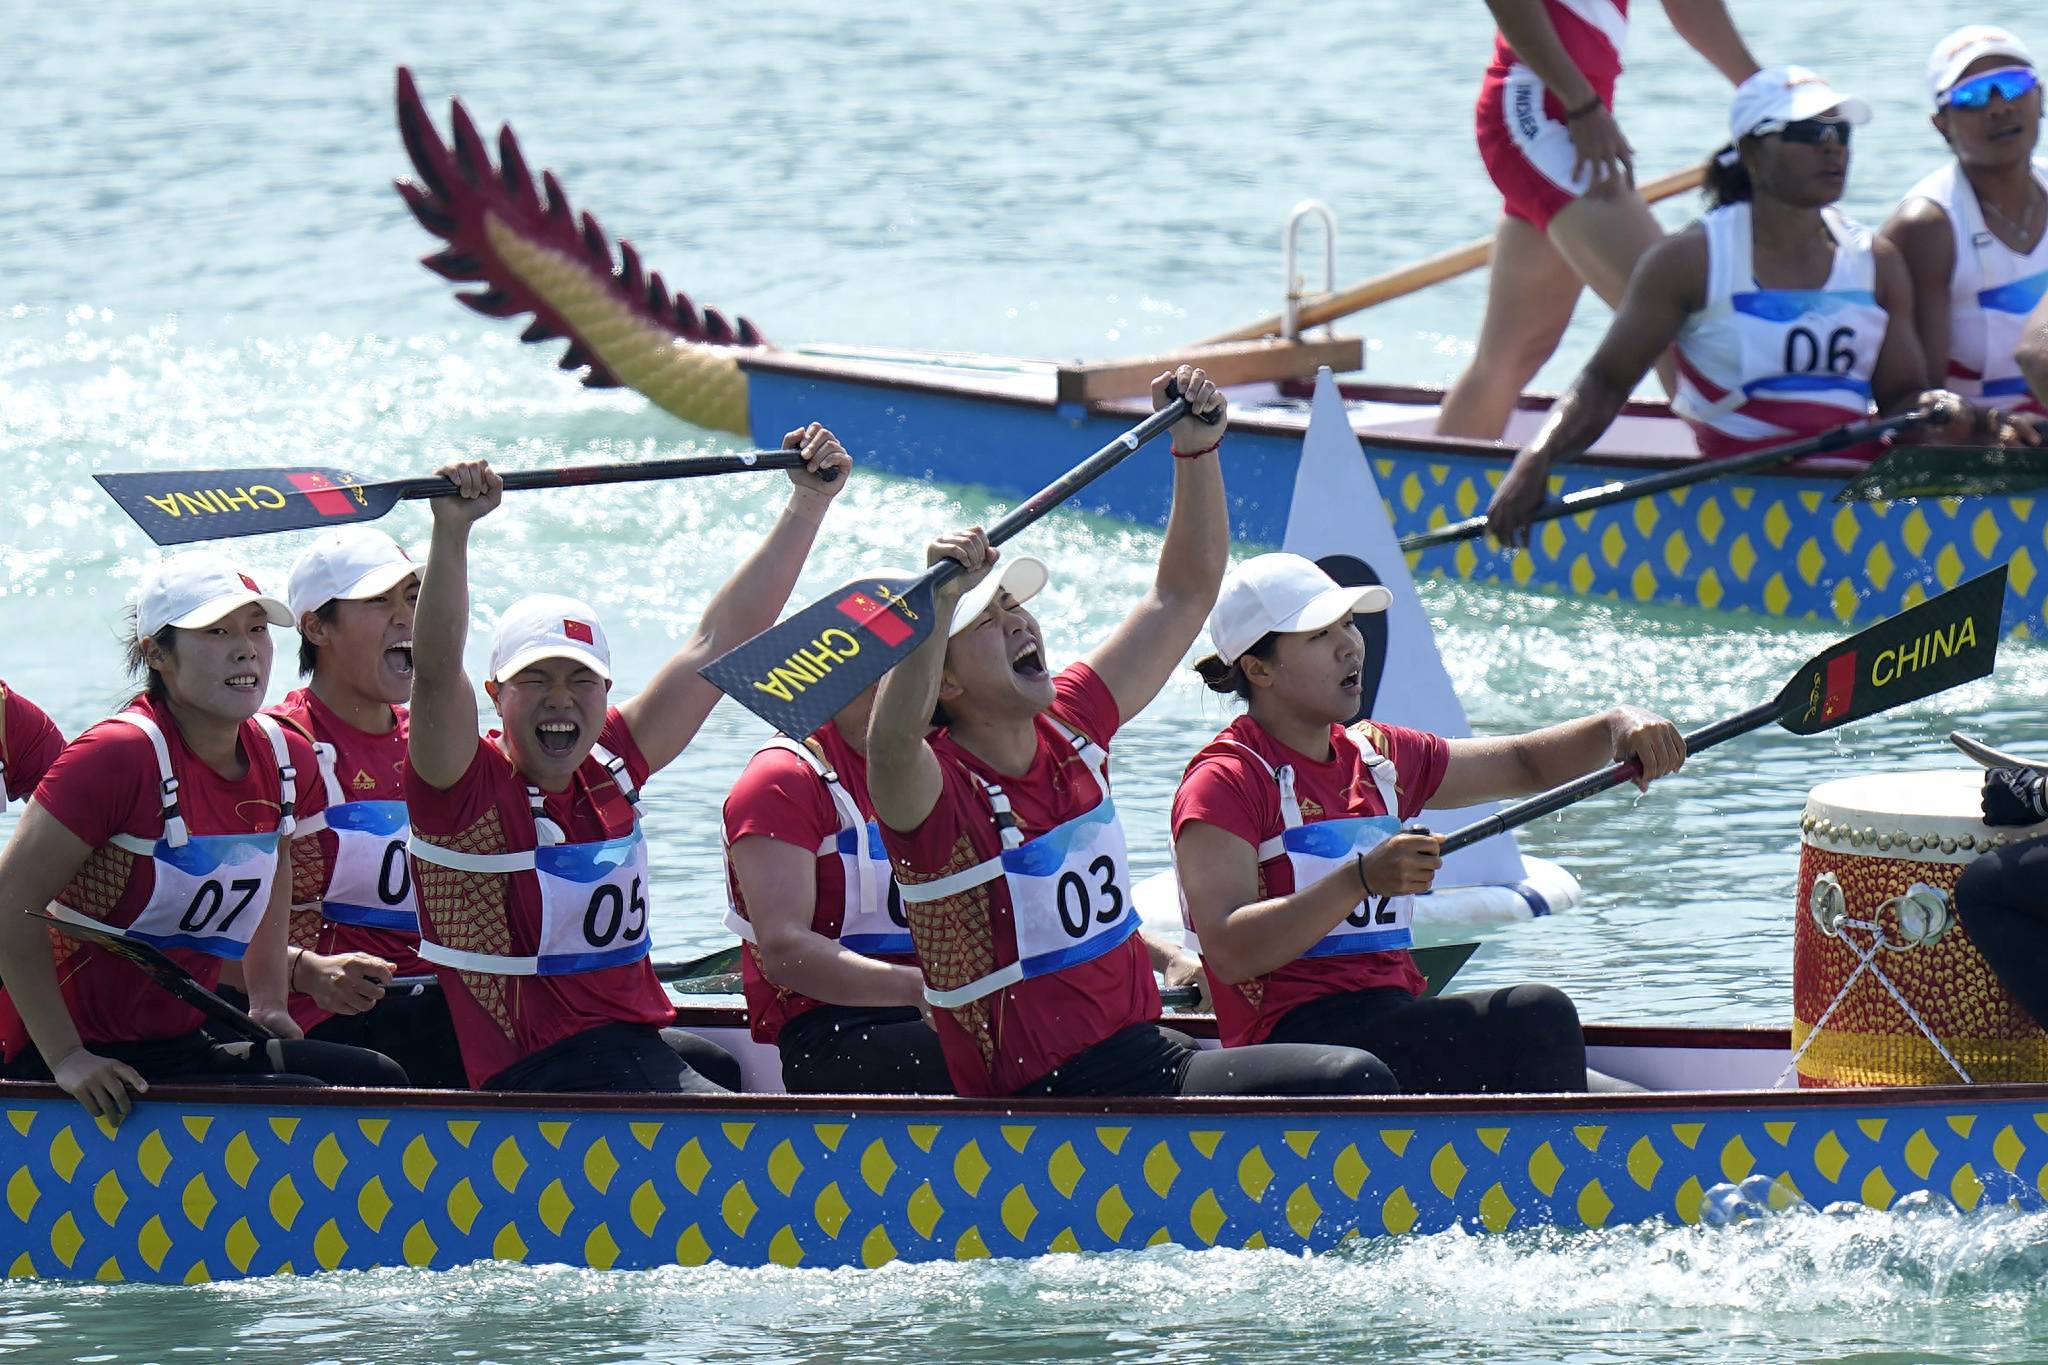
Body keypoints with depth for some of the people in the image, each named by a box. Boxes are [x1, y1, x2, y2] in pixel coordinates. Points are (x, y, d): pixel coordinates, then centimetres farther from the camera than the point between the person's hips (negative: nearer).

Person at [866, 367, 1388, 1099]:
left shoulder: (1071, 726, 8)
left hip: (1152, 1058, 8)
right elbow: (891, 743, -39)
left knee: (1357, 1081, -12)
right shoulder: (934, 787, -12)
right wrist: (940, 599, -45)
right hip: (1043, 1111, -8)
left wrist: (1197, 448, 9)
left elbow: (1183, 594, 19)